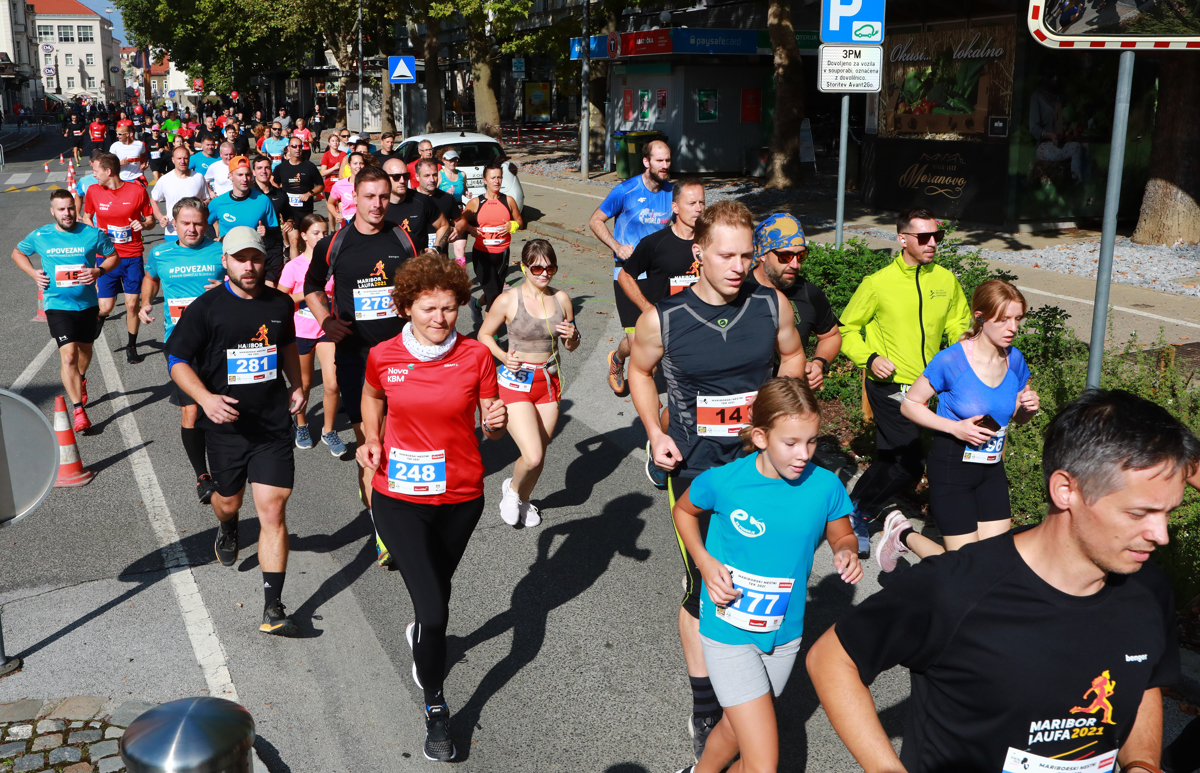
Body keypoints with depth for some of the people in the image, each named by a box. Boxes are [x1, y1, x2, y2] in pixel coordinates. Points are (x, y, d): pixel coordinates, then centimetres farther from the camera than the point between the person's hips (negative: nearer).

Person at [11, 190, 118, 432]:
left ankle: (80, 380, 54)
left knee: (85, 350, 21)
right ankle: (78, 409, -9)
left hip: (88, 304, 2)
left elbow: (112, 255, 9)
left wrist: (98, 271, -11)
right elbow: (17, 252, 16)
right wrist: (34, 273, -1)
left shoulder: (93, 235, -6)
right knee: (68, 356, -13)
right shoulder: (39, 236, -3)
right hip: (58, 306, -2)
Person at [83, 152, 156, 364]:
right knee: (106, 306, -4)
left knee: (132, 304, 1)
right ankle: (100, 317, 32)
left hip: (133, 255, -1)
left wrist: (143, 224, -16)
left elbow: (151, 220, 6)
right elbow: (87, 217, 17)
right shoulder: (93, 191, 0)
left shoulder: (138, 191, -5)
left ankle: (132, 347, 20)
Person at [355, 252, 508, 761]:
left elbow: (489, 430, -2)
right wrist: (371, 439, -2)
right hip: (399, 498, -2)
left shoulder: (476, 356, -9)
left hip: (461, 496, 2)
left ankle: (423, 641, 59)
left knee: (438, 586, 25)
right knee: (433, 609, -8)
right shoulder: (384, 357, -8)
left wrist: (497, 422, -24)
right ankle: (435, 707, 15)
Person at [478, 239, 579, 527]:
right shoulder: (508, 300, -12)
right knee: (533, 456, -15)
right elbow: (484, 334, 0)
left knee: (540, 453, 12)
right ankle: (511, 488, 19)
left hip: (549, 382, 5)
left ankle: (523, 500, 39)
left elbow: (571, 347, 11)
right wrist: (503, 356, -17)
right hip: (516, 382, -4)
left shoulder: (561, 298, 1)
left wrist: (572, 336, -12)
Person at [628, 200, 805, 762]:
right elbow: (639, 369, 9)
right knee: (703, 589, 4)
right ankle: (704, 710, 22)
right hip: (695, 469, -2)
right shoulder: (662, 318, -10)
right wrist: (655, 433, -1)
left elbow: (792, 356, 14)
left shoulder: (771, 305, -5)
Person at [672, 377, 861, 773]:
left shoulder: (825, 486, -12)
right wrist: (705, 561, -13)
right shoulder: (723, 480, -18)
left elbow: (842, 535, 6)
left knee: (736, 729, 25)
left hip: (783, 633, 4)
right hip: (729, 632, -4)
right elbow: (683, 510, 2)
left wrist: (846, 553, -18)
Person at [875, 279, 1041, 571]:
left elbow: (1017, 416, 13)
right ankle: (903, 533, 21)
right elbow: (909, 405, -11)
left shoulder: (1015, 359, -2)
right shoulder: (951, 361, -19)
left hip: (992, 469, 6)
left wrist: (1028, 407, -11)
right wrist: (955, 428, -22)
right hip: (951, 467, -6)